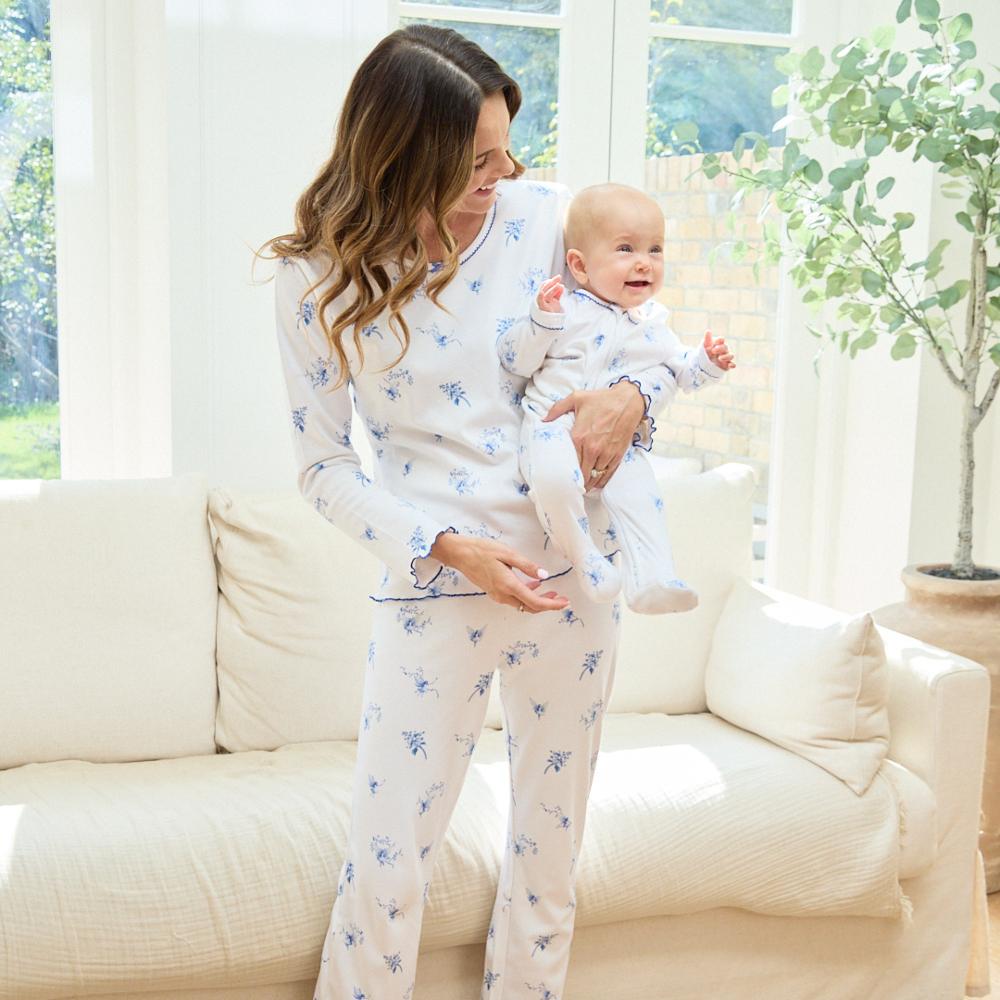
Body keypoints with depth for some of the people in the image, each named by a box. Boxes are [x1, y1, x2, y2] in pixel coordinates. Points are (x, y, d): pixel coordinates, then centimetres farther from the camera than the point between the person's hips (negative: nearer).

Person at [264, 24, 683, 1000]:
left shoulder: (544, 213, -5)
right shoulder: (320, 280, -10)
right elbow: (324, 466, -5)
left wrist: (631, 396, -14)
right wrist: (450, 547, -17)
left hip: (572, 570, 3)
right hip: (434, 585, -2)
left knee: (549, 846, 15)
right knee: (385, 864, 1)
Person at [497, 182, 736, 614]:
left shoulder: (653, 323, 13)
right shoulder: (564, 311, -4)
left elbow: (679, 369, 26)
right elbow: (514, 360, -7)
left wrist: (708, 362, 6)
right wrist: (542, 320, -22)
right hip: (555, 427, -4)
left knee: (640, 496, -17)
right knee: (553, 479, -33)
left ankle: (651, 580, -14)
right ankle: (585, 559, -15)